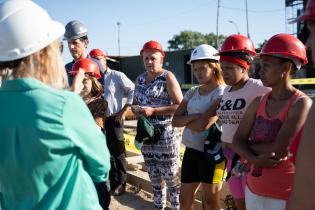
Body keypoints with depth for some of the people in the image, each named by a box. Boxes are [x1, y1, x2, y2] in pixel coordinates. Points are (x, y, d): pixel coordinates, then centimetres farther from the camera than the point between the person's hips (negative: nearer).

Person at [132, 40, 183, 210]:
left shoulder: (167, 77, -6)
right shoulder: (140, 79, 12)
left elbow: (180, 106, -13)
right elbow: (135, 103, 23)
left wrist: (153, 111, -19)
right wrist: (133, 109, -1)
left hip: (165, 134, -6)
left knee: (171, 176, 0)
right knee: (153, 176, 15)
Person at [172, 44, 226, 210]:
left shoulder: (222, 92, -11)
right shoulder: (192, 92, 9)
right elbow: (175, 121, 2)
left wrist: (185, 121, -5)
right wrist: (194, 117, -16)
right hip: (191, 150, 6)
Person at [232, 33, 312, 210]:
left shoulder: (301, 104, -16)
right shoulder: (259, 103, 3)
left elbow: (279, 150, -22)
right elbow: (237, 141, 0)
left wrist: (250, 146, -6)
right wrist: (256, 160, -17)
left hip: (285, 195, -6)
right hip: (253, 188, 6)